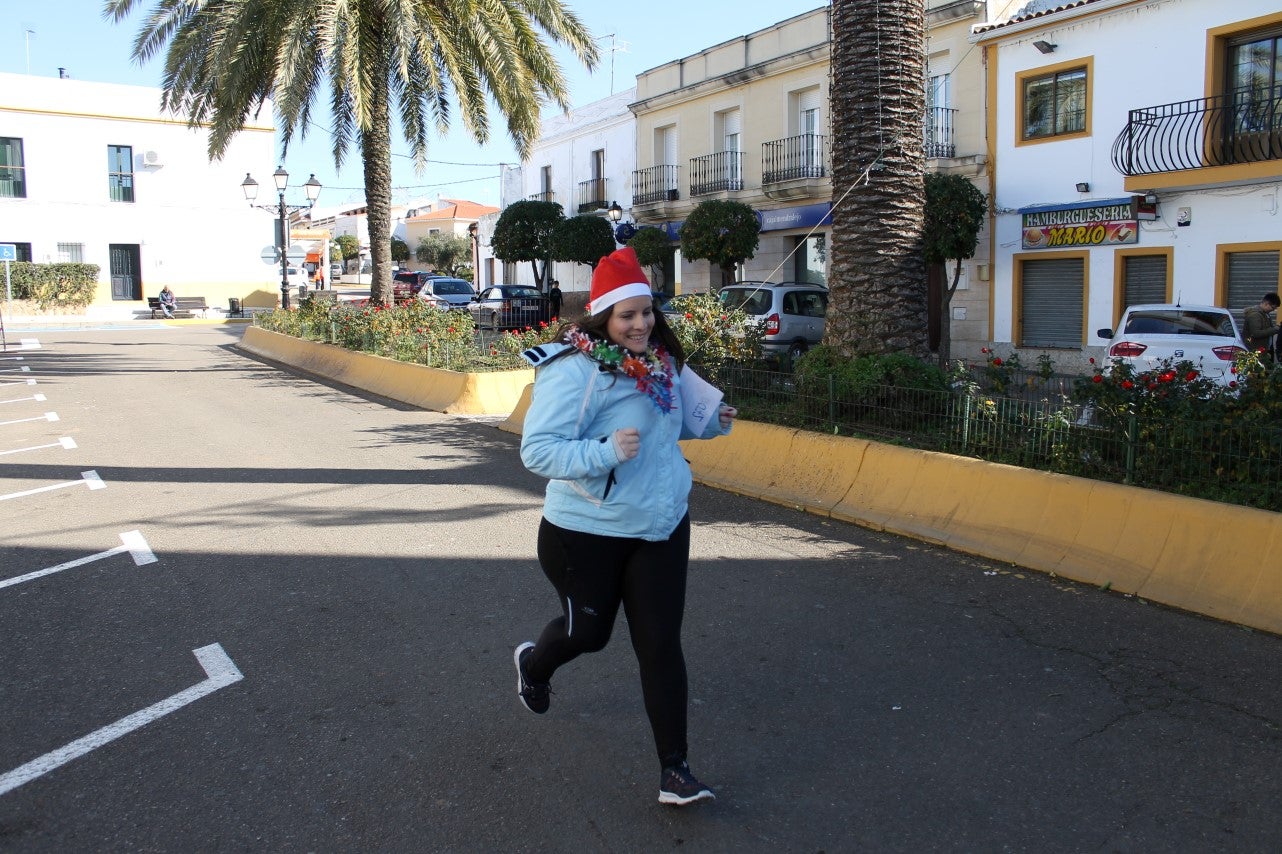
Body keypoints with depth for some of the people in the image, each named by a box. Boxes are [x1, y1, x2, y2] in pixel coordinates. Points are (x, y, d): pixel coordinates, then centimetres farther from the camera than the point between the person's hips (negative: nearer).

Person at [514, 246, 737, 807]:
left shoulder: (660, 361, 1)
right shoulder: (574, 370, -21)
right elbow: (537, 449, -25)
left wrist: (713, 422, 2)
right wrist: (606, 451, -38)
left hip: (662, 528, 5)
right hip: (586, 532, -5)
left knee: (661, 645, 2)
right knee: (589, 632, 16)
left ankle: (674, 770, 12)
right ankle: (533, 663, 53)